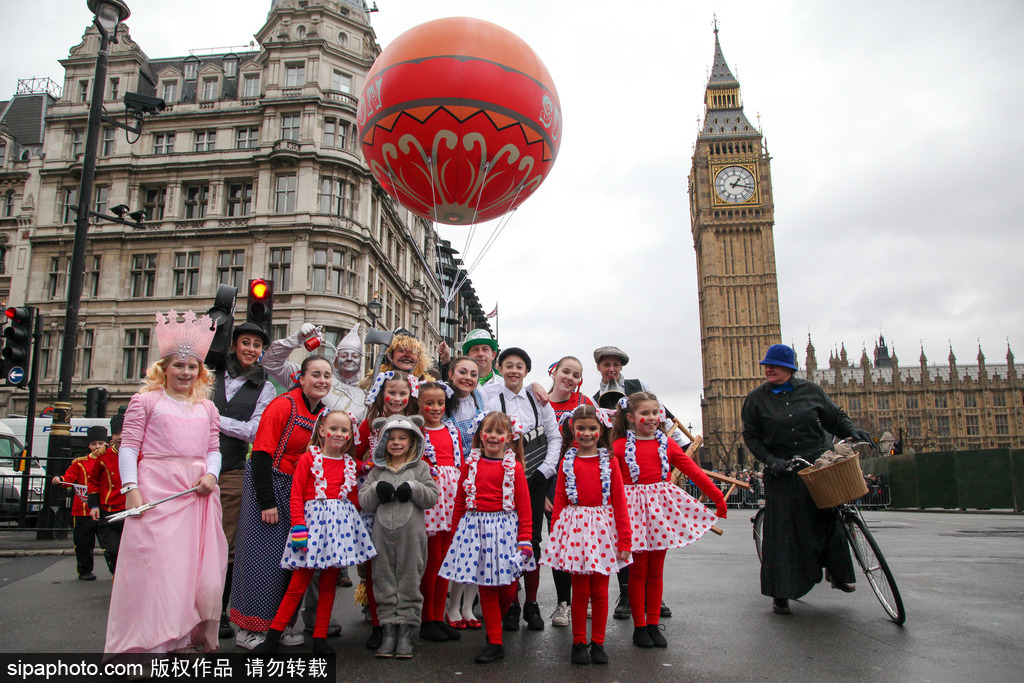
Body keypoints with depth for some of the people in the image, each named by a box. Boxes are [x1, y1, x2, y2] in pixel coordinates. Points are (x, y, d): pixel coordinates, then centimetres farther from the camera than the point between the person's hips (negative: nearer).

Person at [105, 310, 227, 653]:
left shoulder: (207, 407, 18)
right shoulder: (146, 400, 7)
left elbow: (214, 448, 15)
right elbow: (128, 447, 1)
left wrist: (211, 474, -5)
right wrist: (131, 488, -9)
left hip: (197, 491, 4)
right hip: (156, 488, -4)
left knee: (197, 565, 3)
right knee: (155, 560, -7)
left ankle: (187, 638, 14)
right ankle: (148, 642, 2)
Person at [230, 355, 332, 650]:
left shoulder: (322, 412, 6)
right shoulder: (283, 405, -15)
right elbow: (261, 453, -18)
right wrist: (267, 501, -19)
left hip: (296, 490, 7)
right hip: (268, 483, -7)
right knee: (261, 556, -2)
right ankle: (249, 629, 10)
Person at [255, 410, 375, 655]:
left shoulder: (350, 464, 12)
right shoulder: (308, 458, -1)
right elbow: (296, 497, -5)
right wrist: (298, 528, -12)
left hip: (341, 523, 4)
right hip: (314, 518, -4)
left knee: (329, 583, 8)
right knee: (298, 583, -3)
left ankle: (320, 638, 17)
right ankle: (273, 636, 9)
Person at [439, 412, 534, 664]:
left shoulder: (514, 467, -1)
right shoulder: (470, 464, 7)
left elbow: (524, 507, -2)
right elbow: (460, 501, 11)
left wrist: (525, 539, -7)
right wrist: (457, 530, 9)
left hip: (505, 529, -1)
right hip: (475, 529, 2)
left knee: (508, 589, 3)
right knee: (486, 588, 6)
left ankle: (495, 623, 33)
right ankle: (495, 642, 16)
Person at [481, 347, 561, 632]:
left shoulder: (537, 399, 7)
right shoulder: (490, 398, 0)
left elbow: (555, 436, 9)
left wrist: (545, 469, 0)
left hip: (536, 479, 2)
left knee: (532, 540, 4)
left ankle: (532, 604, 15)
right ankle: (511, 604, 12)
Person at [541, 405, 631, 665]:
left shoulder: (609, 462, 2)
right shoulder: (568, 461, 4)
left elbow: (620, 503, 1)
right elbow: (559, 501, 4)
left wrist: (624, 540, -2)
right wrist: (555, 535, -1)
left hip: (603, 528, 0)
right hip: (575, 529, 0)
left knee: (600, 592, 8)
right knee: (580, 592, 6)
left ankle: (598, 643, 22)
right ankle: (579, 643, 20)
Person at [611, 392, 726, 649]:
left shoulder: (666, 444, 8)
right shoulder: (620, 446, -3)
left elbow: (693, 471, 6)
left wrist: (717, 495, 3)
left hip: (661, 507, 3)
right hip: (634, 509, -3)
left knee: (656, 571, 11)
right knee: (638, 571, 4)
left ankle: (654, 624, 21)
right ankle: (639, 626, 16)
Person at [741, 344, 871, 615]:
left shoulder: (810, 390, 5)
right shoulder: (756, 398, 1)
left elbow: (835, 417, 11)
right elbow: (750, 436, 1)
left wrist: (851, 430, -9)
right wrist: (770, 460, -12)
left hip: (819, 462, 1)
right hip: (782, 470, -1)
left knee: (828, 517, 1)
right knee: (782, 530, -1)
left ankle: (838, 572, 28)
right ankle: (781, 594, 9)